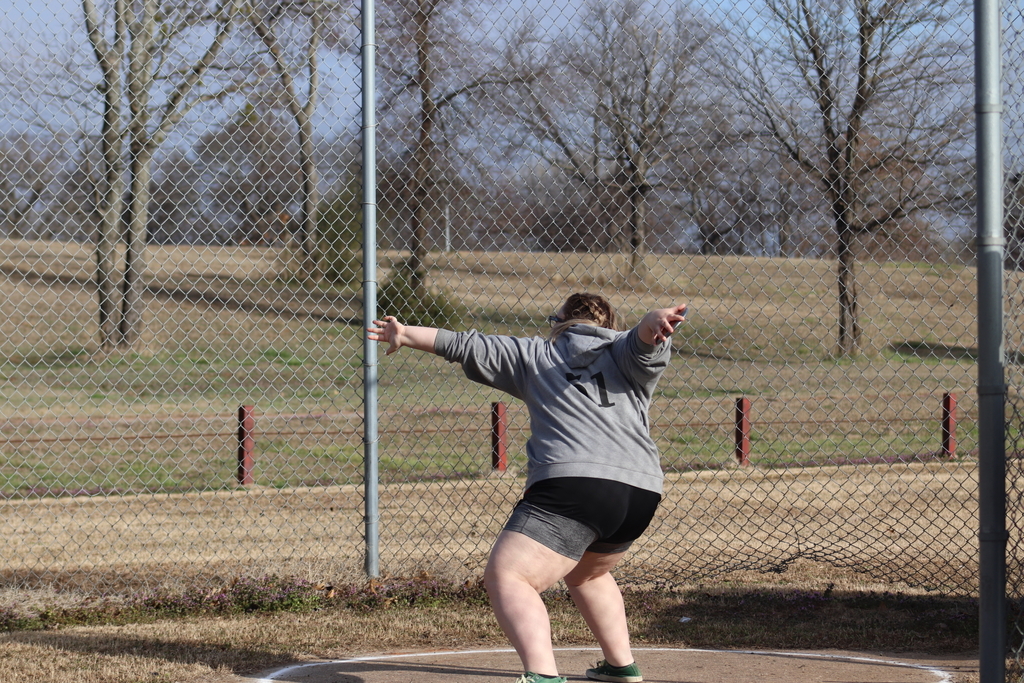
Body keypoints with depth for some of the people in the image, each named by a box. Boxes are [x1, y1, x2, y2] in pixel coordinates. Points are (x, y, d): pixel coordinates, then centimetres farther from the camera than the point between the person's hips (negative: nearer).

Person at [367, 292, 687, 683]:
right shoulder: (625, 354, 23)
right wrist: (656, 323, -23)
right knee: (585, 574, 33)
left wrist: (407, 335, 38)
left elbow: (466, 346, 25)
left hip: (575, 485, -6)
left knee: (506, 577, -15)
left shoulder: (535, 356, 21)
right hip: (641, 494, 6)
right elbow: (645, 342, 0)